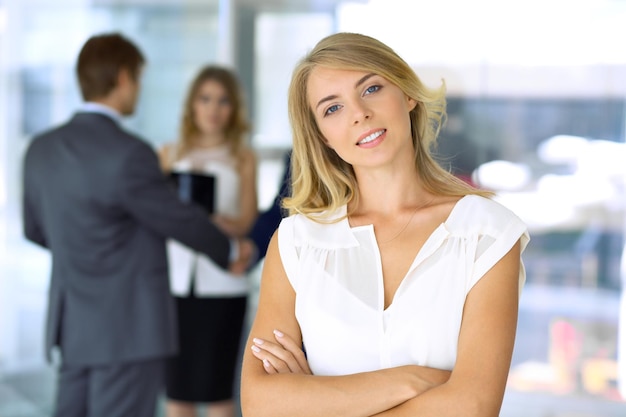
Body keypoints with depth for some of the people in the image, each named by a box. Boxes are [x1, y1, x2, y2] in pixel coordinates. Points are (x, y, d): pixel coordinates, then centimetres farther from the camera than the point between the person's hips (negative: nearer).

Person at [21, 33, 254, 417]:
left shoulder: (42, 148, 4)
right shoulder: (128, 154, -19)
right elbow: (180, 219, -8)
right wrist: (231, 251, 11)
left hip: (75, 328, 8)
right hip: (129, 330, -8)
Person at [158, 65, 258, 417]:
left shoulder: (243, 157, 4)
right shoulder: (170, 154, 10)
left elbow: (246, 222, -3)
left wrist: (210, 217, -23)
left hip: (222, 285, -2)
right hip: (176, 281, 2)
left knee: (217, 389, 0)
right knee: (176, 388, 5)